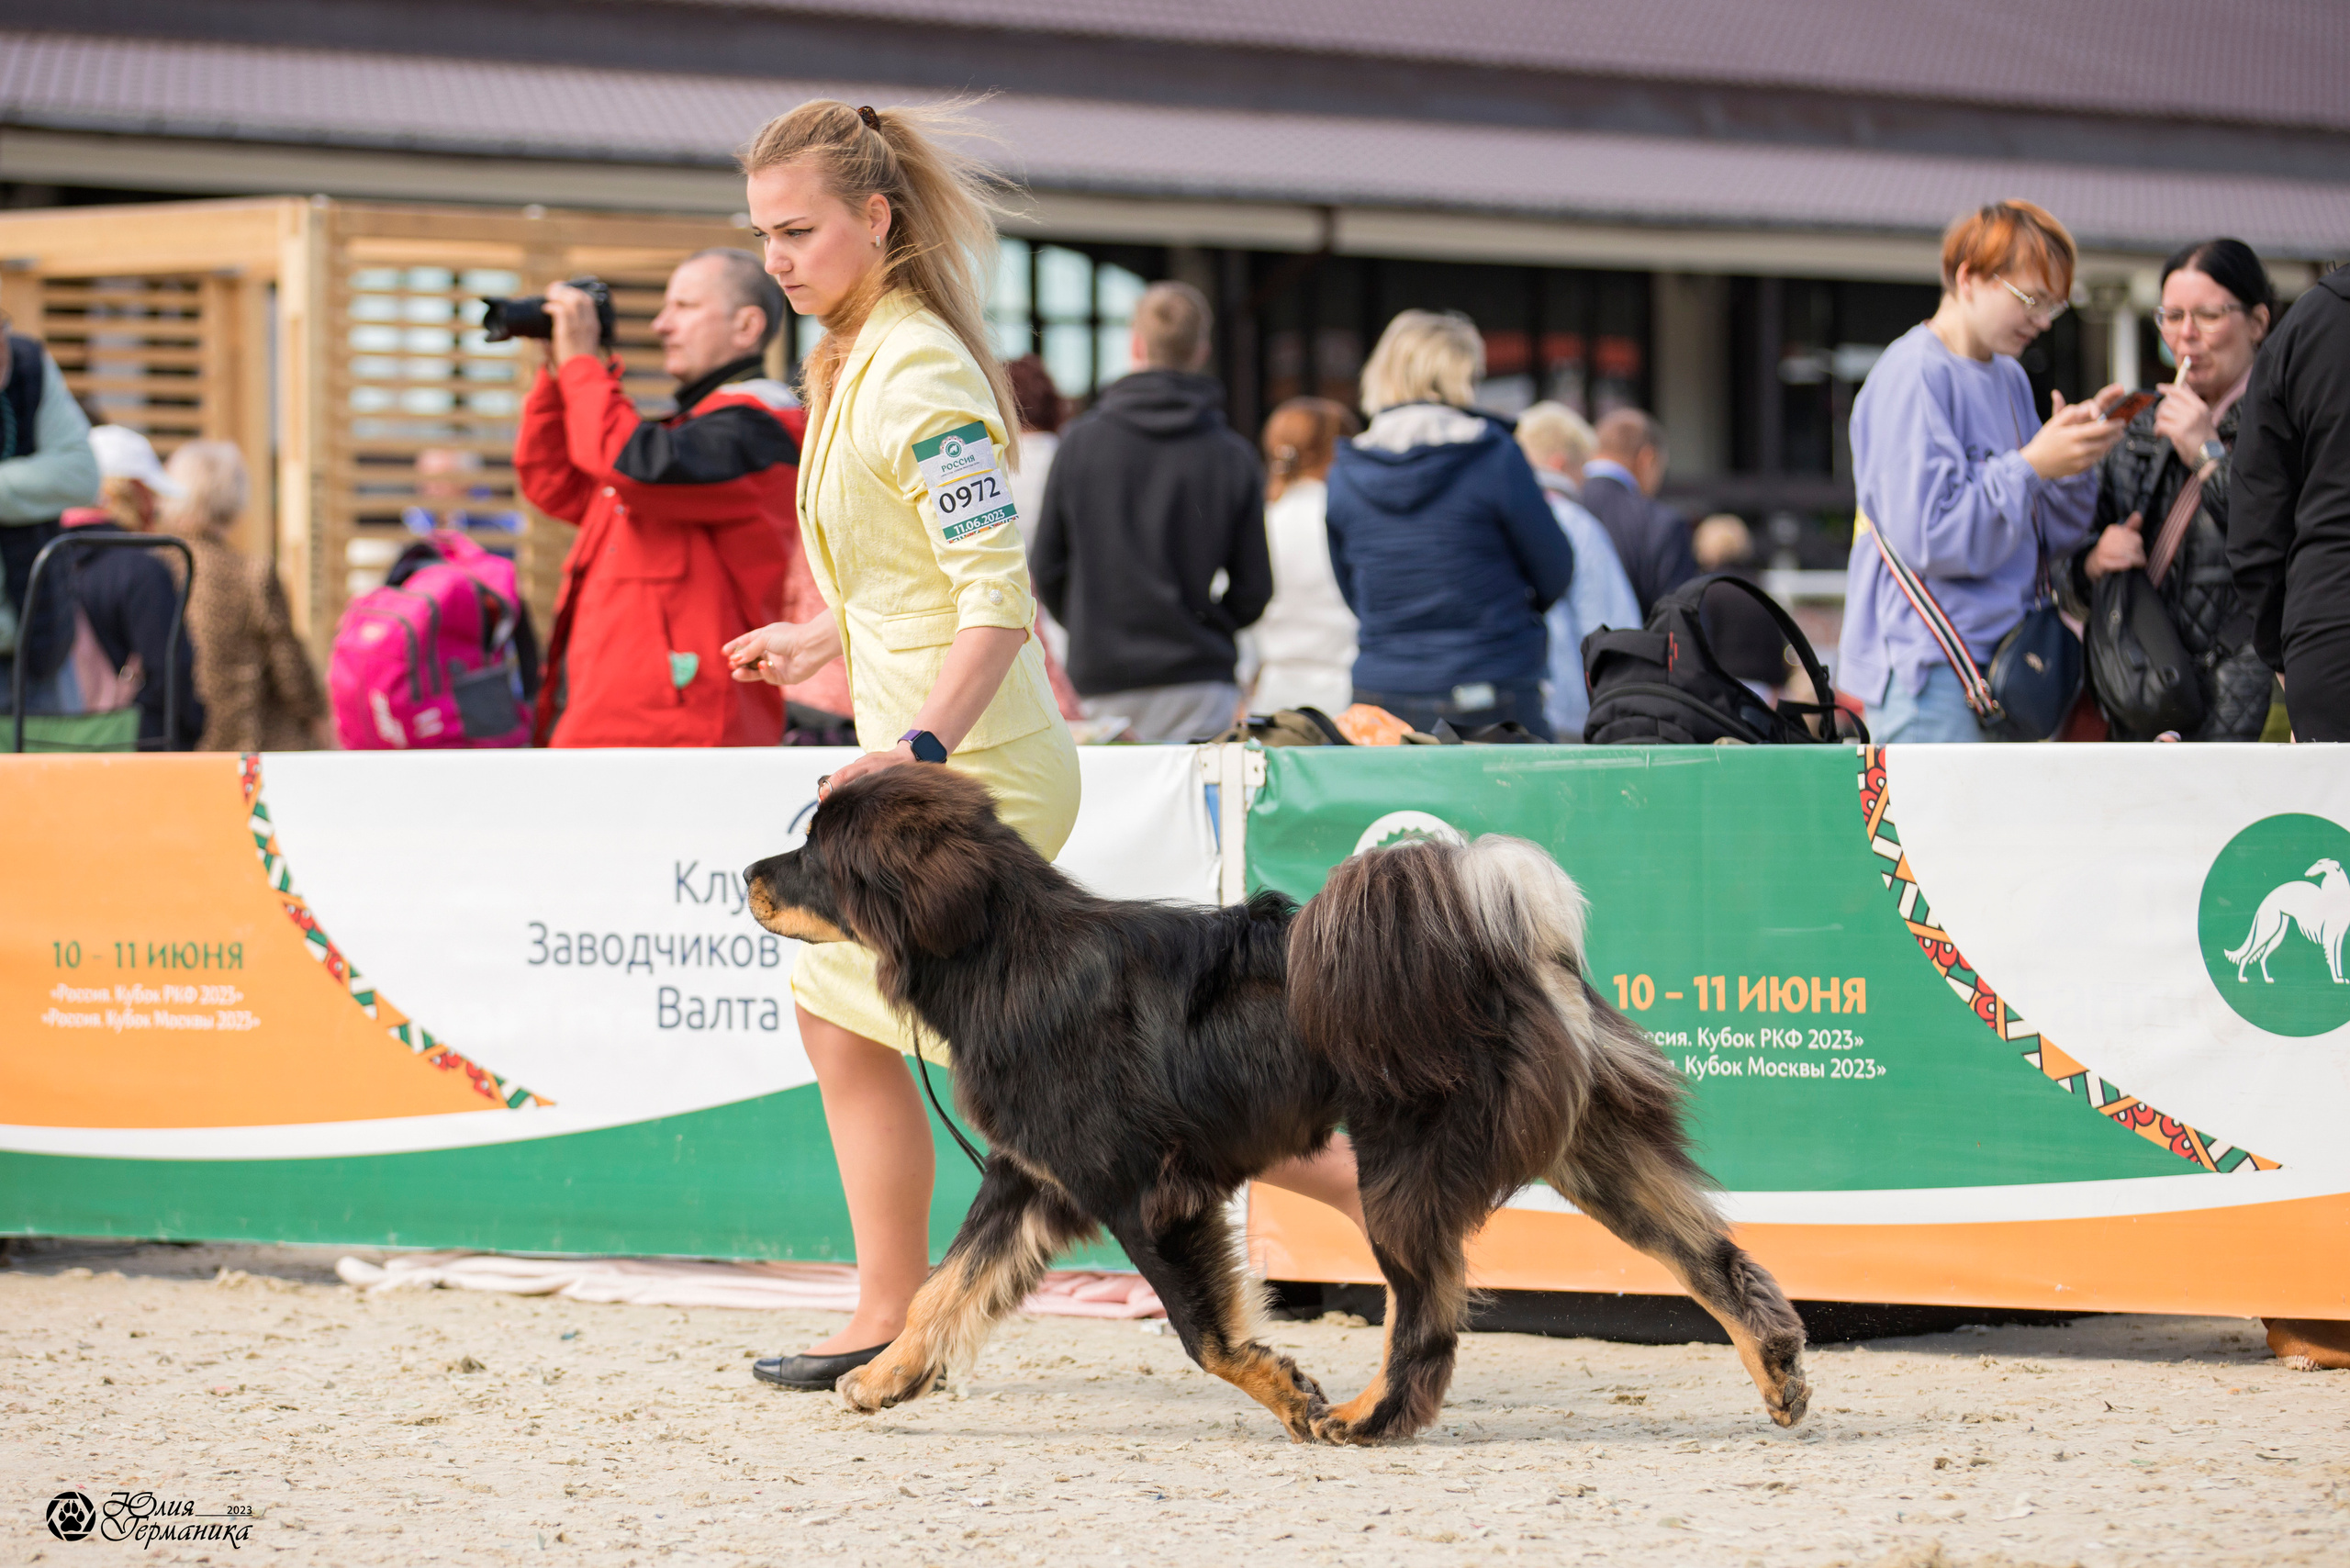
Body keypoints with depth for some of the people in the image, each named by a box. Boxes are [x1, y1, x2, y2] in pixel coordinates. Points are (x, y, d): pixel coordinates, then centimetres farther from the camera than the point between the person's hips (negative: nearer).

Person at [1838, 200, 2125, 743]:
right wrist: (2030, 466, -17)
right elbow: (1927, 538, -20)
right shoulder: (1913, 377, -11)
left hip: (1998, 667, 9)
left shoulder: (2010, 379, 16)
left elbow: (2050, 538, 16)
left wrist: (2074, 462, -2)